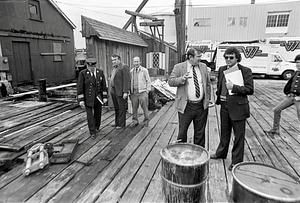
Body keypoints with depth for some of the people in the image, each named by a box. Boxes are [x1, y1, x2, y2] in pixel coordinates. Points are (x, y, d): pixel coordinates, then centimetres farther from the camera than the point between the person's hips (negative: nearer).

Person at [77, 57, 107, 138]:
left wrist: (105, 97, -2)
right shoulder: (82, 73, -11)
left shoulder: (100, 72, -2)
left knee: (98, 113, 13)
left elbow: (103, 85, 1)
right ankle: (92, 132, 8)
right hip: (88, 98, -3)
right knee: (90, 115, -3)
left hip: (98, 97, 3)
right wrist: (81, 100, -14)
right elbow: (80, 87, -11)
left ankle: (96, 127, 38)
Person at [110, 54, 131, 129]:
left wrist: (125, 92, -21)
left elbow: (127, 80, -17)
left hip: (121, 92, -8)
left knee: (122, 108, 1)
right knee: (116, 108, 15)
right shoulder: (114, 68, 15)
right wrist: (111, 90, 14)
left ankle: (121, 124, 11)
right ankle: (117, 122, 25)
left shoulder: (124, 67, -11)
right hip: (114, 91, 8)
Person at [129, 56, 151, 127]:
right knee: (134, 107, 5)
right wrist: (130, 92, 9)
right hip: (134, 92, 3)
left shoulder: (144, 70, 0)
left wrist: (147, 91, -4)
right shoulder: (131, 71, 11)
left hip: (142, 92, -3)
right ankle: (135, 121, 16)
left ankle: (146, 120, 16)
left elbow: (148, 81, 2)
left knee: (144, 107, 0)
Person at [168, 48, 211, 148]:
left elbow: (208, 83, 16)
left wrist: (208, 99, 11)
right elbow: (170, 81, -7)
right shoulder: (179, 67, -3)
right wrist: (182, 79, -25)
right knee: (182, 131, 6)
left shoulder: (203, 67, 9)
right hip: (186, 106, -3)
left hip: (201, 106, 4)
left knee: (200, 133, 14)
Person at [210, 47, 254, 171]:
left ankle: (236, 162, 21)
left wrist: (233, 87, -22)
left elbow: (250, 90, -14)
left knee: (239, 136, 6)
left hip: (238, 107, -5)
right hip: (224, 106, 5)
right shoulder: (222, 70, 8)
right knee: (224, 132, 21)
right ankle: (221, 153, 40)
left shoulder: (246, 71, -8)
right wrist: (219, 95, 6)